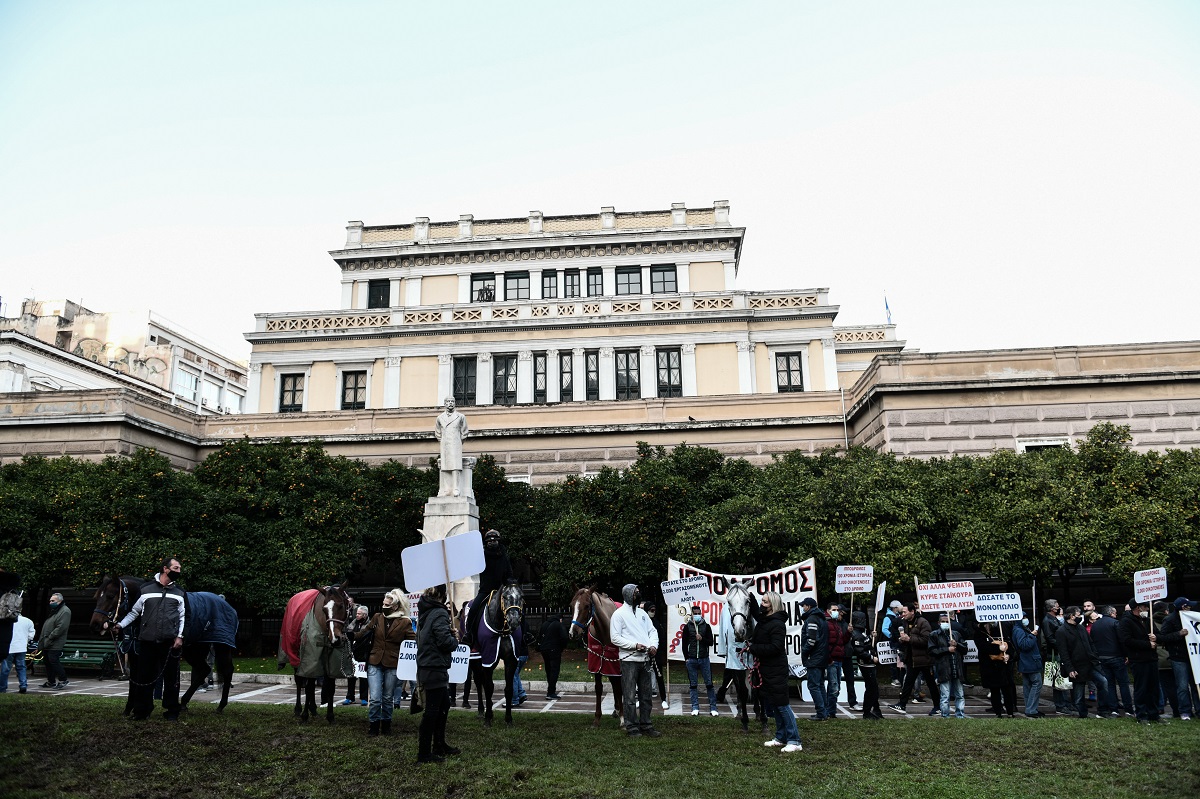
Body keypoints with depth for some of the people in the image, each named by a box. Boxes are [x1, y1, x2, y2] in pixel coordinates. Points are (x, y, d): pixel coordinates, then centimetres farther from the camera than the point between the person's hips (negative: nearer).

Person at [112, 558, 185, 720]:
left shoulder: (179, 592, 6)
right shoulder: (146, 590, 4)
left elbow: (183, 617, 6)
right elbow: (134, 613, 12)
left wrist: (180, 637, -4)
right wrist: (120, 625, 0)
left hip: (170, 642, 0)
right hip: (147, 641, 0)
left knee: (171, 678, 5)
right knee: (144, 677, 6)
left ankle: (171, 712, 15)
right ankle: (141, 712, 19)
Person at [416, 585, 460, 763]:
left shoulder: (425, 612, 11)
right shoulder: (439, 613, -18)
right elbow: (445, 641, -23)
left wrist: (449, 632, 8)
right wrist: (455, 640, -3)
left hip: (426, 667, 10)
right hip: (435, 669, -10)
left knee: (444, 705, 20)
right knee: (432, 710, -2)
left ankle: (439, 745, 30)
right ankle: (424, 754, 5)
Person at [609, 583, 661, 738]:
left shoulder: (642, 612, 14)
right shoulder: (619, 614, -6)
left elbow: (652, 631, 15)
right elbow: (615, 638, -13)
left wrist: (654, 645, -5)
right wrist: (635, 645, -19)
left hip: (645, 659, 7)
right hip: (629, 660, -6)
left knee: (646, 696, 12)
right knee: (630, 697, -2)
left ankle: (645, 725, 21)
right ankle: (632, 727, 7)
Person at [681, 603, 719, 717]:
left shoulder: (706, 626, 7)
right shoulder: (687, 627, 6)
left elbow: (711, 642, 5)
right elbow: (684, 643, 8)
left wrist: (702, 639, -13)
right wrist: (686, 657, 1)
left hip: (704, 659, 0)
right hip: (691, 660, 0)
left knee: (709, 684, -1)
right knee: (693, 685, 4)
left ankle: (713, 708, 3)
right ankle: (695, 708, 10)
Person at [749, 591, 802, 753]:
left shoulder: (777, 624, -20)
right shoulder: (764, 619, 9)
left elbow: (775, 647, -27)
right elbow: (756, 612, 33)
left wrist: (753, 648, -20)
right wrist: (751, 599, 16)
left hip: (776, 671, -10)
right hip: (766, 669, 10)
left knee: (782, 705, -7)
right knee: (772, 705, 16)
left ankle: (794, 741, -1)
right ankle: (781, 737, 27)